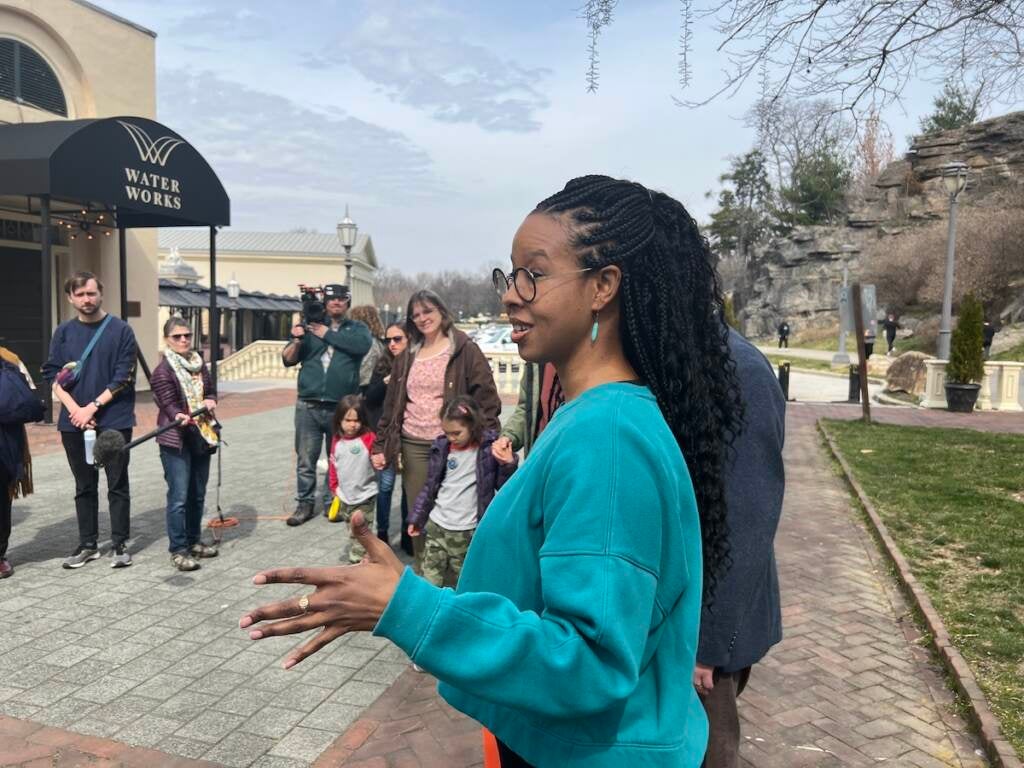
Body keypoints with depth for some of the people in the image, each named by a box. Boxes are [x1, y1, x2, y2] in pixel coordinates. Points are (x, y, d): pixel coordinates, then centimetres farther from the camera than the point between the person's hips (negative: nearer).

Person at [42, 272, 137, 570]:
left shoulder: (120, 330, -3)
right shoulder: (63, 332, 7)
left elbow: (122, 378, -7)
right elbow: (53, 375, 3)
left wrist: (93, 407, -12)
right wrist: (75, 410, -10)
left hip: (114, 420, -3)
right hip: (74, 422, 3)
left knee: (117, 485, 3)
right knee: (84, 486, 12)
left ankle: (120, 544, 13)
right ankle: (88, 544, 22)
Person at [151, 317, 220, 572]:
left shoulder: (199, 363, 11)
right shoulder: (163, 371, -10)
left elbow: (210, 390, 18)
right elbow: (169, 404, -17)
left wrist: (210, 400, -5)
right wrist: (180, 417, -38)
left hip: (202, 437, 7)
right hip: (176, 441, -7)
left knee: (197, 494, 14)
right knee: (179, 497, -6)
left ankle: (193, 541, 26)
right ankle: (178, 550, 2)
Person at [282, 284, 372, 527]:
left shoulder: (357, 329, 8)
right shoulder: (311, 326, 11)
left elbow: (363, 344, -16)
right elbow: (289, 360, 8)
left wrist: (327, 334, -11)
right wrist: (297, 340, -12)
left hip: (341, 408, -1)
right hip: (308, 406, 1)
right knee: (305, 460, 4)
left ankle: (332, 502, 21)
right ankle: (305, 504, 14)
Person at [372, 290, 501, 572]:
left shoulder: (466, 351, -3)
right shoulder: (407, 356, 13)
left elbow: (486, 399, -6)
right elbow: (391, 404, 16)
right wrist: (381, 445, 11)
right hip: (413, 446, 4)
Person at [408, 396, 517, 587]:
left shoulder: (489, 449, -8)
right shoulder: (441, 447, 3)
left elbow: (502, 487, -6)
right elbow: (430, 486, 13)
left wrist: (508, 464, -23)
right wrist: (417, 517, 15)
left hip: (468, 532, -3)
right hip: (436, 527, 3)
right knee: (429, 583, 6)